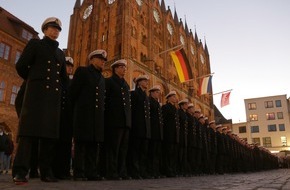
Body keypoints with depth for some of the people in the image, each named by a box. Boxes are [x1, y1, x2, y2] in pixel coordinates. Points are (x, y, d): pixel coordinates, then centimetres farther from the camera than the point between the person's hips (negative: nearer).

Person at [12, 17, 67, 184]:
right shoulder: (35, 44, 10)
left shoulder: (60, 53, 23)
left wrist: (61, 90, 11)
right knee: (29, 129, -10)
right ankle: (20, 171, -9)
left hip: (54, 96, 5)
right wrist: (34, 81, 11)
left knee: (50, 132, 1)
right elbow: (21, 66, 2)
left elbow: (63, 77, 26)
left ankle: (46, 171, 6)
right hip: (36, 93, -4)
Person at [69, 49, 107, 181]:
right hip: (83, 115, -5)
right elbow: (72, 92, 1)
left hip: (97, 116, 6)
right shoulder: (82, 71, 5)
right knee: (81, 144, -2)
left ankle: (91, 172, 8)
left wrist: (101, 112, 9)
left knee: (94, 144, 3)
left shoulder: (102, 78, 23)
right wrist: (77, 109, 3)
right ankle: (79, 173, 2)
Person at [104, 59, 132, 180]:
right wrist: (108, 118, -11)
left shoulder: (126, 85, 22)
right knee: (113, 148, -4)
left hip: (126, 121, 7)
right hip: (114, 120, -7)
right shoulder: (109, 81, 3)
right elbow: (105, 101, -5)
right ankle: (112, 173, 2)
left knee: (123, 149, 8)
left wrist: (129, 120, 11)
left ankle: (122, 172, 14)